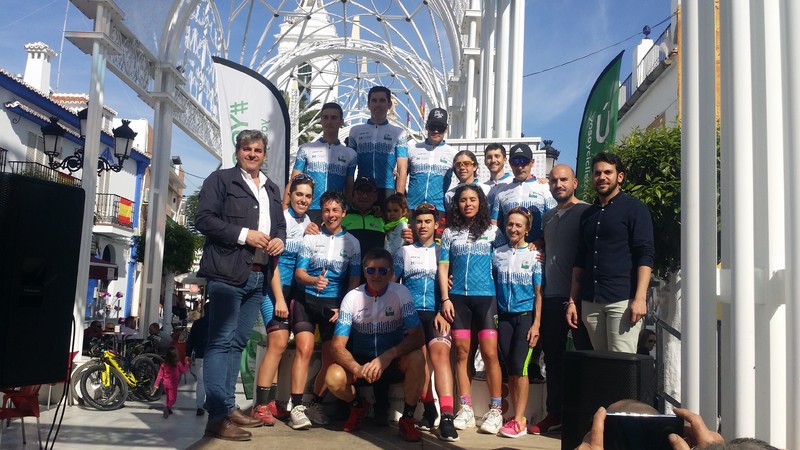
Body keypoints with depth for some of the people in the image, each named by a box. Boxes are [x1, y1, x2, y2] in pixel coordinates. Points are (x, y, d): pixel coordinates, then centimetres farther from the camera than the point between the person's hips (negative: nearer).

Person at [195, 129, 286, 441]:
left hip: (259, 277, 7)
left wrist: (280, 239, 3)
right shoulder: (220, 180, 2)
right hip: (228, 274, -7)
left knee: (237, 343, 12)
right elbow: (204, 219, -8)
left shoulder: (272, 189, 22)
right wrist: (244, 235, -15)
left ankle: (229, 407, 19)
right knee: (221, 342, -8)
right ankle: (217, 417, -7)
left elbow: (280, 225, 27)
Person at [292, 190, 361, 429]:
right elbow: (299, 273, 0)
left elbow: (354, 280, 6)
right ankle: (297, 407, -13)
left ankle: (316, 405, 17)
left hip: (335, 305, 1)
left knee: (331, 357, -1)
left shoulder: (352, 243, 7)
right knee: (304, 349, -18)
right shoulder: (310, 238, 5)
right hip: (307, 300, -1)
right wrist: (314, 281, -22)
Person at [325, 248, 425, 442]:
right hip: (361, 361, 1)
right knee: (333, 378, -29)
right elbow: (337, 345, -15)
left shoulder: (401, 293, -13)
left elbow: (417, 337, -19)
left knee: (416, 359, -33)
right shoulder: (352, 297, -11)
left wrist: (388, 356, -36)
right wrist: (357, 368, -36)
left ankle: (407, 419, -10)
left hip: (394, 362, -1)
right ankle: (357, 406, 7)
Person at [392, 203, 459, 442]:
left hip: (436, 314, -1)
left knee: (439, 353, -23)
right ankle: (429, 410, 2)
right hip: (411, 313, 2)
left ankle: (446, 416, -29)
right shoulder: (404, 251, 18)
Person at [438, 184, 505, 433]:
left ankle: (495, 410, 4)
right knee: (462, 353, 4)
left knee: (490, 353, -5)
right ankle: (466, 409, 10)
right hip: (457, 298, 1)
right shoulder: (450, 232, 9)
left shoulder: (492, 231, 8)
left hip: (485, 297, -1)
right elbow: (443, 267, 7)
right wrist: (445, 298, -1)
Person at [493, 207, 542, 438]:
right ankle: (518, 417, 13)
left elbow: (539, 293, -2)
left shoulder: (534, 256, -1)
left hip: (525, 316, -3)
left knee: (519, 367, -9)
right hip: (504, 317, 3)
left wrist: (536, 324, -9)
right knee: (509, 368, 5)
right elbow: (491, 285, 10)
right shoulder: (497, 254, 7)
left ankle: (519, 420, -4)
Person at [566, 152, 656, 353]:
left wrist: (640, 298, -17)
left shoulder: (634, 208, 2)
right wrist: (572, 300, 13)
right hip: (590, 302, 6)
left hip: (623, 301, -5)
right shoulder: (588, 214, 19)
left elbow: (646, 255, -7)